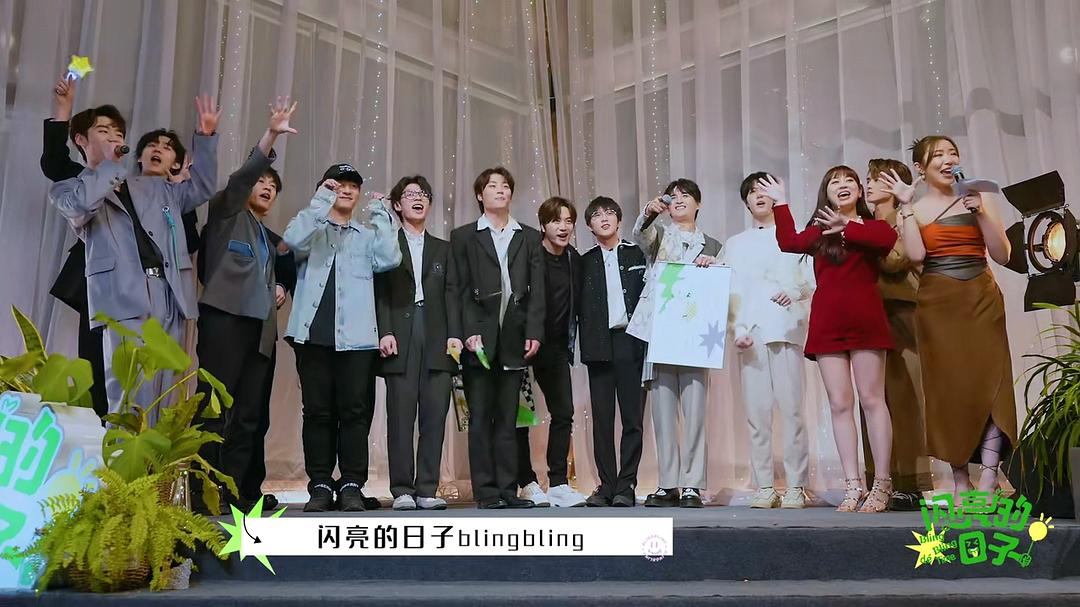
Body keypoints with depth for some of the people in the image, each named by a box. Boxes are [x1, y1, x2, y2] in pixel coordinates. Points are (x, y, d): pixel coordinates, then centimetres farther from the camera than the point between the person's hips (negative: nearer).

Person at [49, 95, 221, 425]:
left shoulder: (153, 187, 28)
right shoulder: (69, 189, 13)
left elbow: (199, 189, 26)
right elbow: (79, 207, -10)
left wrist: (205, 137, 16)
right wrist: (109, 164, 4)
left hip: (170, 297, 5)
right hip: (126, 299, -5)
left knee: (160, 404, 3)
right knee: (131, 403, -13)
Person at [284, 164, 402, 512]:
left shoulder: (368, 235, 18)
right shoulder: (312, 229, 14)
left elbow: (389, 260, -2)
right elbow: (292, 240, -9)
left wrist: (380, 216, -2)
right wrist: (320, 203, -13)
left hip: (356, 336, 1)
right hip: (314, 333, 0)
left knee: (355, 412, -2)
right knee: (317, 411, 2)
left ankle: (351, 486, 3)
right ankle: (320, 486, 8)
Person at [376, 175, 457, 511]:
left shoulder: (443, 248, 21)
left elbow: (450, 296, 13)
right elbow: (380, 293, 4)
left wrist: (454, 334, 1)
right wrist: (385, 332, -9)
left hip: (437, 340, 2)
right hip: (400, 338, -2)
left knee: (435, 415, -2)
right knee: (401, 416, -4)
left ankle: (427, 490, 2)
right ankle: (402, 490, 0)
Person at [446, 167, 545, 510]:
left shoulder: (529, 237, 15)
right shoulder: (464, 236, 9)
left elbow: (537, 289, 8)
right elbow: (456, 289, 1)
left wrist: (533, 332, -3)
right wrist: (467, 333, -10)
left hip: (514, 339, 2)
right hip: (479, 338, -2)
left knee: (508, 418, 5)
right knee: (480, 417, -1)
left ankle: (508, 490, 9)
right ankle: (486, 491, 4)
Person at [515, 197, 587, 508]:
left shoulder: (575, 260, 6)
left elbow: (576, 304, 10)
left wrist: (571, 343, 4)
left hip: (555, 346, 5)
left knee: (564, 413, -1)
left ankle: (558, 483, 5)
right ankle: (527, 483, 9)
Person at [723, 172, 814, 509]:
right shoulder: (736, 244, 22)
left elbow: (813, 279, 6)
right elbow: (731, 292, 13)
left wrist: (796, 291, -16)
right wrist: (738, 329, -2)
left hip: (786, 328, -2)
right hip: (751, 333, 2)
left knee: (792, 409, -8)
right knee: (757, 412, -2)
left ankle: (796, 486, -4)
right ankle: (764, 487, 2)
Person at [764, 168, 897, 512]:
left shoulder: (872, 226, 11)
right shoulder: (819, 230, 18)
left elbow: (888, 238, -14)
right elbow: (789, 242, -2)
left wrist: (846, 227, -9)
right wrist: (781, 203, 2)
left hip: (865, 319, -3)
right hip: (827, 324, 3)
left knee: (871, 400, -4)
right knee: (839, 404, -1)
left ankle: (882, 486, 1)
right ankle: (853, 487, 2)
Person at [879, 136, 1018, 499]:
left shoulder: (976, 198, 8)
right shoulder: (915, 208, 5)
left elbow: (1002, 255, 2)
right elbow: (916, 255, -12)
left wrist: (981, 212, -8)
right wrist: (907, 206, -9)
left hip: (982, 301, 1)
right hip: (938, 305, -1)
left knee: (989, 382, -9)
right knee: (949, 387, 0)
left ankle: (987, 483, -9)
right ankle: (960, 482, 8)